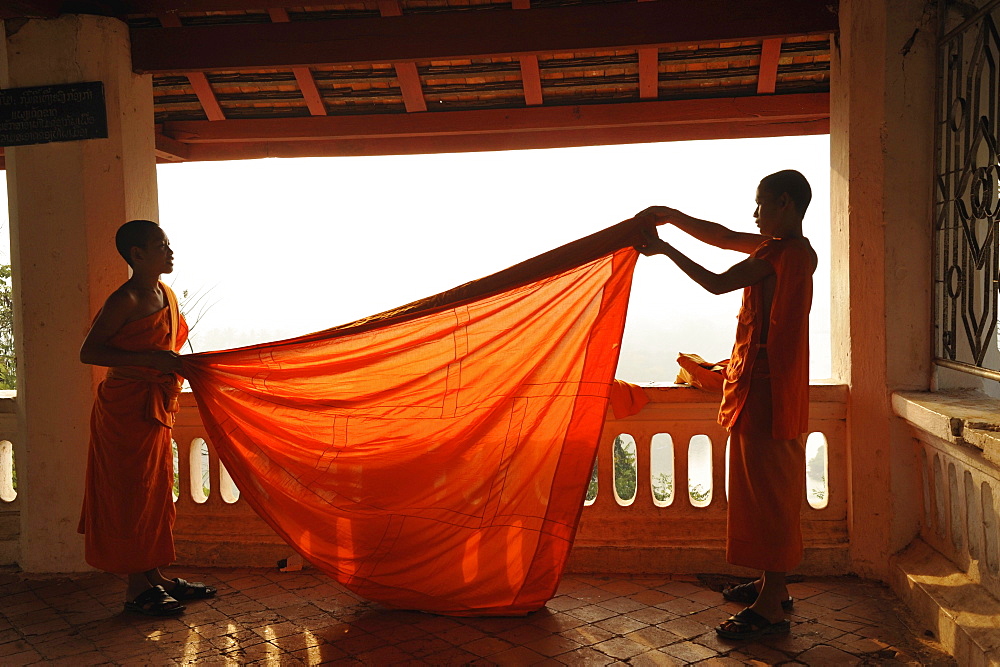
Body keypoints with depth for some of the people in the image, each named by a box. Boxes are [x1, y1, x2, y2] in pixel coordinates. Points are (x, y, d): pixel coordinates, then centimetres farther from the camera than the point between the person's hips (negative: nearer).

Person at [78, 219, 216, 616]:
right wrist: (150, 358, -25)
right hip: (125, 408, -9)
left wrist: (181, 366, 9)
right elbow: (89, 352, -20)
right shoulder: (126, 300, -15)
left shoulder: (166, 295, 10)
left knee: (155, 492, 14)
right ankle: (136, 588, 10)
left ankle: (154, 577, 25)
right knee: (130, 494, -1)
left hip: (155, 407, 9)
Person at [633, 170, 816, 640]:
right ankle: (773, 585, 29)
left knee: (767, 489, -6)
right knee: (769, 488, 17)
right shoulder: (793, 250, 14)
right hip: (768, 384, 10)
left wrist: (665, 249, -9)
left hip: (765, 385, -10)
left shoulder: (781, 252, -16)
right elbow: (723, 237, 19)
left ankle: (770, 609, 1)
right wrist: (672, 217, 12)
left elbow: (717, 283, -18)